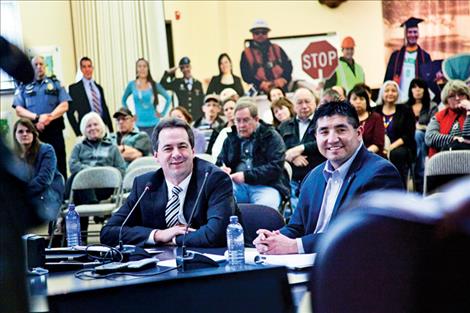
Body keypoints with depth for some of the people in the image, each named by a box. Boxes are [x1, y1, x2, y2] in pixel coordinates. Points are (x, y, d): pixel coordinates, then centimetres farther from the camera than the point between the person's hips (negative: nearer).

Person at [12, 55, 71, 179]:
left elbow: (64, 105, 3)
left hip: (54, 131, 0)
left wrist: (49, 117, -13)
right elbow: (19, 110, 2)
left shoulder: (55, 83, 13)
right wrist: (37, 117, -13)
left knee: (59, 167, -4)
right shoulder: (24, 87, 13)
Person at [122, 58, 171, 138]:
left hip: (153, 124, -1)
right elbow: (124, 100, 18)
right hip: (139, 125, 1)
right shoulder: (132, 85, 4)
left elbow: (168, 98, 7)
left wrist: (162, 113, 2)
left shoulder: (154, 85, 1)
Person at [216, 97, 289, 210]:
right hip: (237, 186, 4)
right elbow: (219, 163, 25)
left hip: (266, 186, -4)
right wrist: (222, 170, -1)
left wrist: (247, 176, -16)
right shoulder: (231, 138, 21)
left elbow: (275, 167, -6)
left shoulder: (272, 137, 6)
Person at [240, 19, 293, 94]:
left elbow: (288, 65, 9)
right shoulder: (246, 53, 9)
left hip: (281, 90, 2)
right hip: (261, 93, -2)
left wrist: (283, 79, -10)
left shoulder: (277, 49, 17)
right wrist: (262, 84, -12)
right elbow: (246, 75, 2)